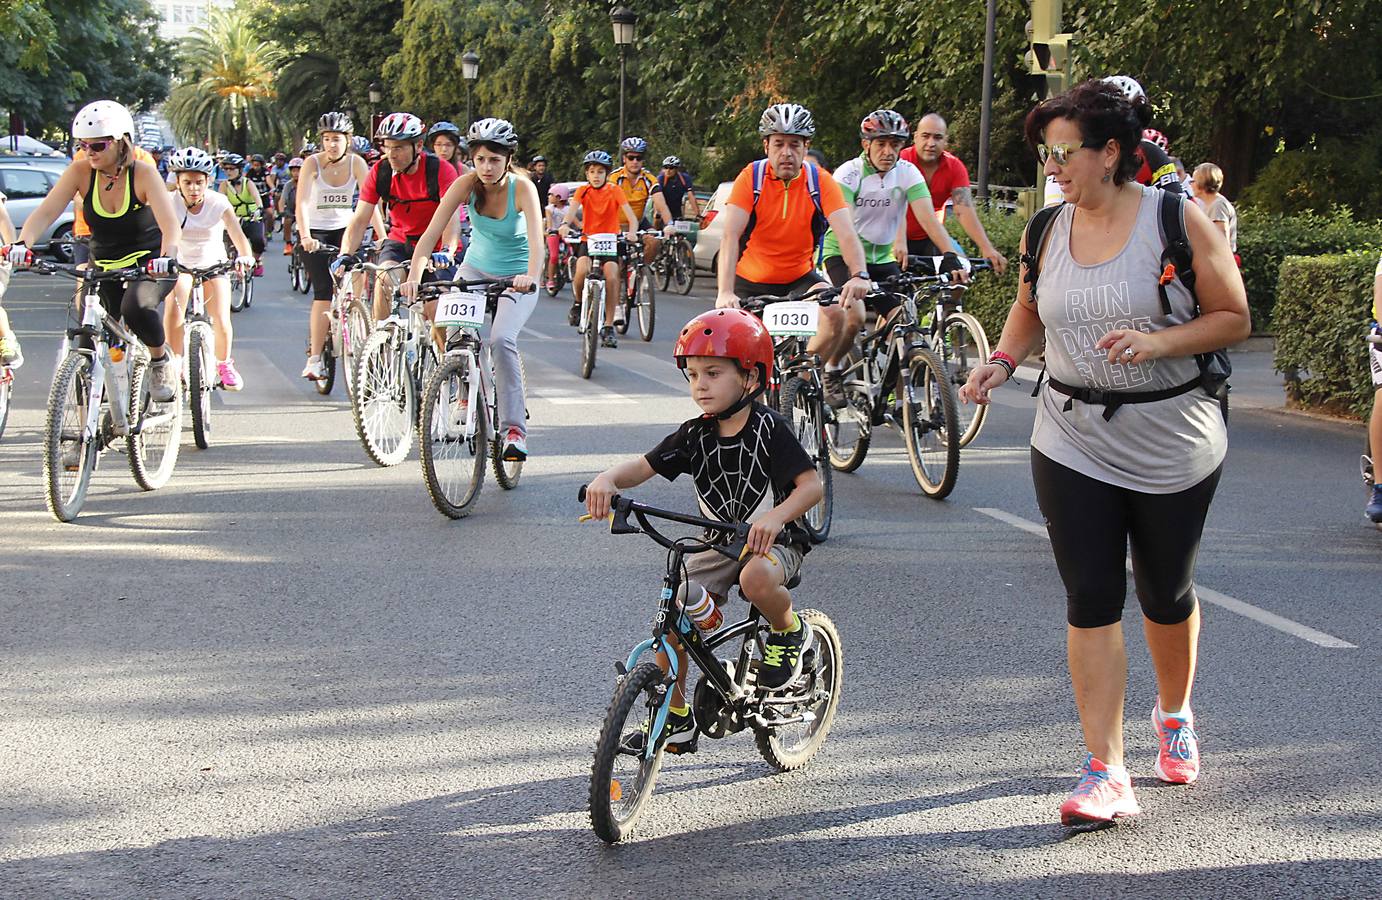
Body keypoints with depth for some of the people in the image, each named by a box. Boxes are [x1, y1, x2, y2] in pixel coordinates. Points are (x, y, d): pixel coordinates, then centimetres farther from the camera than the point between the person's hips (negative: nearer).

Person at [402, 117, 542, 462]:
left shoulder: (522, 188, -21)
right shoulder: (467, 184, -15)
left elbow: (536, 238, -36)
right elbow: (432, 232, -21)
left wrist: (531, 275, -56)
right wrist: (415, 274, -37)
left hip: (516, 278, -3)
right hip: (476, 268, 3)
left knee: (501, 339, -26)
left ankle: (515, 428, -19)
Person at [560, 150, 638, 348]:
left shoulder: (614, 191, -4)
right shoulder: (583, 191, -1)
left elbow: (629, 213, -16)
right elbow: (573, 209, -18)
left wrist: (633, 230, -37)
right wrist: (565, 224, -41)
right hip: (588, 240, 0)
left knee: (611, 277, -21)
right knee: (582, 271, -28)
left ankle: (608, 327, -10)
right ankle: (578, 303, 3)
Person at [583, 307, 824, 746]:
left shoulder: (769, 428, -15)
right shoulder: (694, 435, -2)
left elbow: (811, 484, -22)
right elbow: (644, 466, -10)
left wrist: (775, 517, -41)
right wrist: (608, 479, -33)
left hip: (773, 541, -5)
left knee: (756, 579, -39)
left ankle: (790, 631, -4)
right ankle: (676, 714, 4)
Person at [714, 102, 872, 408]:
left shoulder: (820, 182, -14)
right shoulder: (751, 177, -17)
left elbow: (846, 233, -25)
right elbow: (730, 237, -27)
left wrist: (859, 276, -46)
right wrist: (725, 293, -42)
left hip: (800, 277, 0)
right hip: (751, 279, 0)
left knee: (837, 312, -27)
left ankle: (825, 377, 0)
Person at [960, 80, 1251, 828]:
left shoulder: (1176, 220, -10)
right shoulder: (1048, 228, 2)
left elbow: (1233, 318, -7)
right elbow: (1030, 309, 18)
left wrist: (1158, 343, -22)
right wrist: (1002, 361, -1)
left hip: (1172, 443, -2)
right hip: (1073, 446, 2)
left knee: (1166, 596, 13)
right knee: (1090, 601, -4)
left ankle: (1174, 714, 42)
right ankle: (1105, 771, -2)